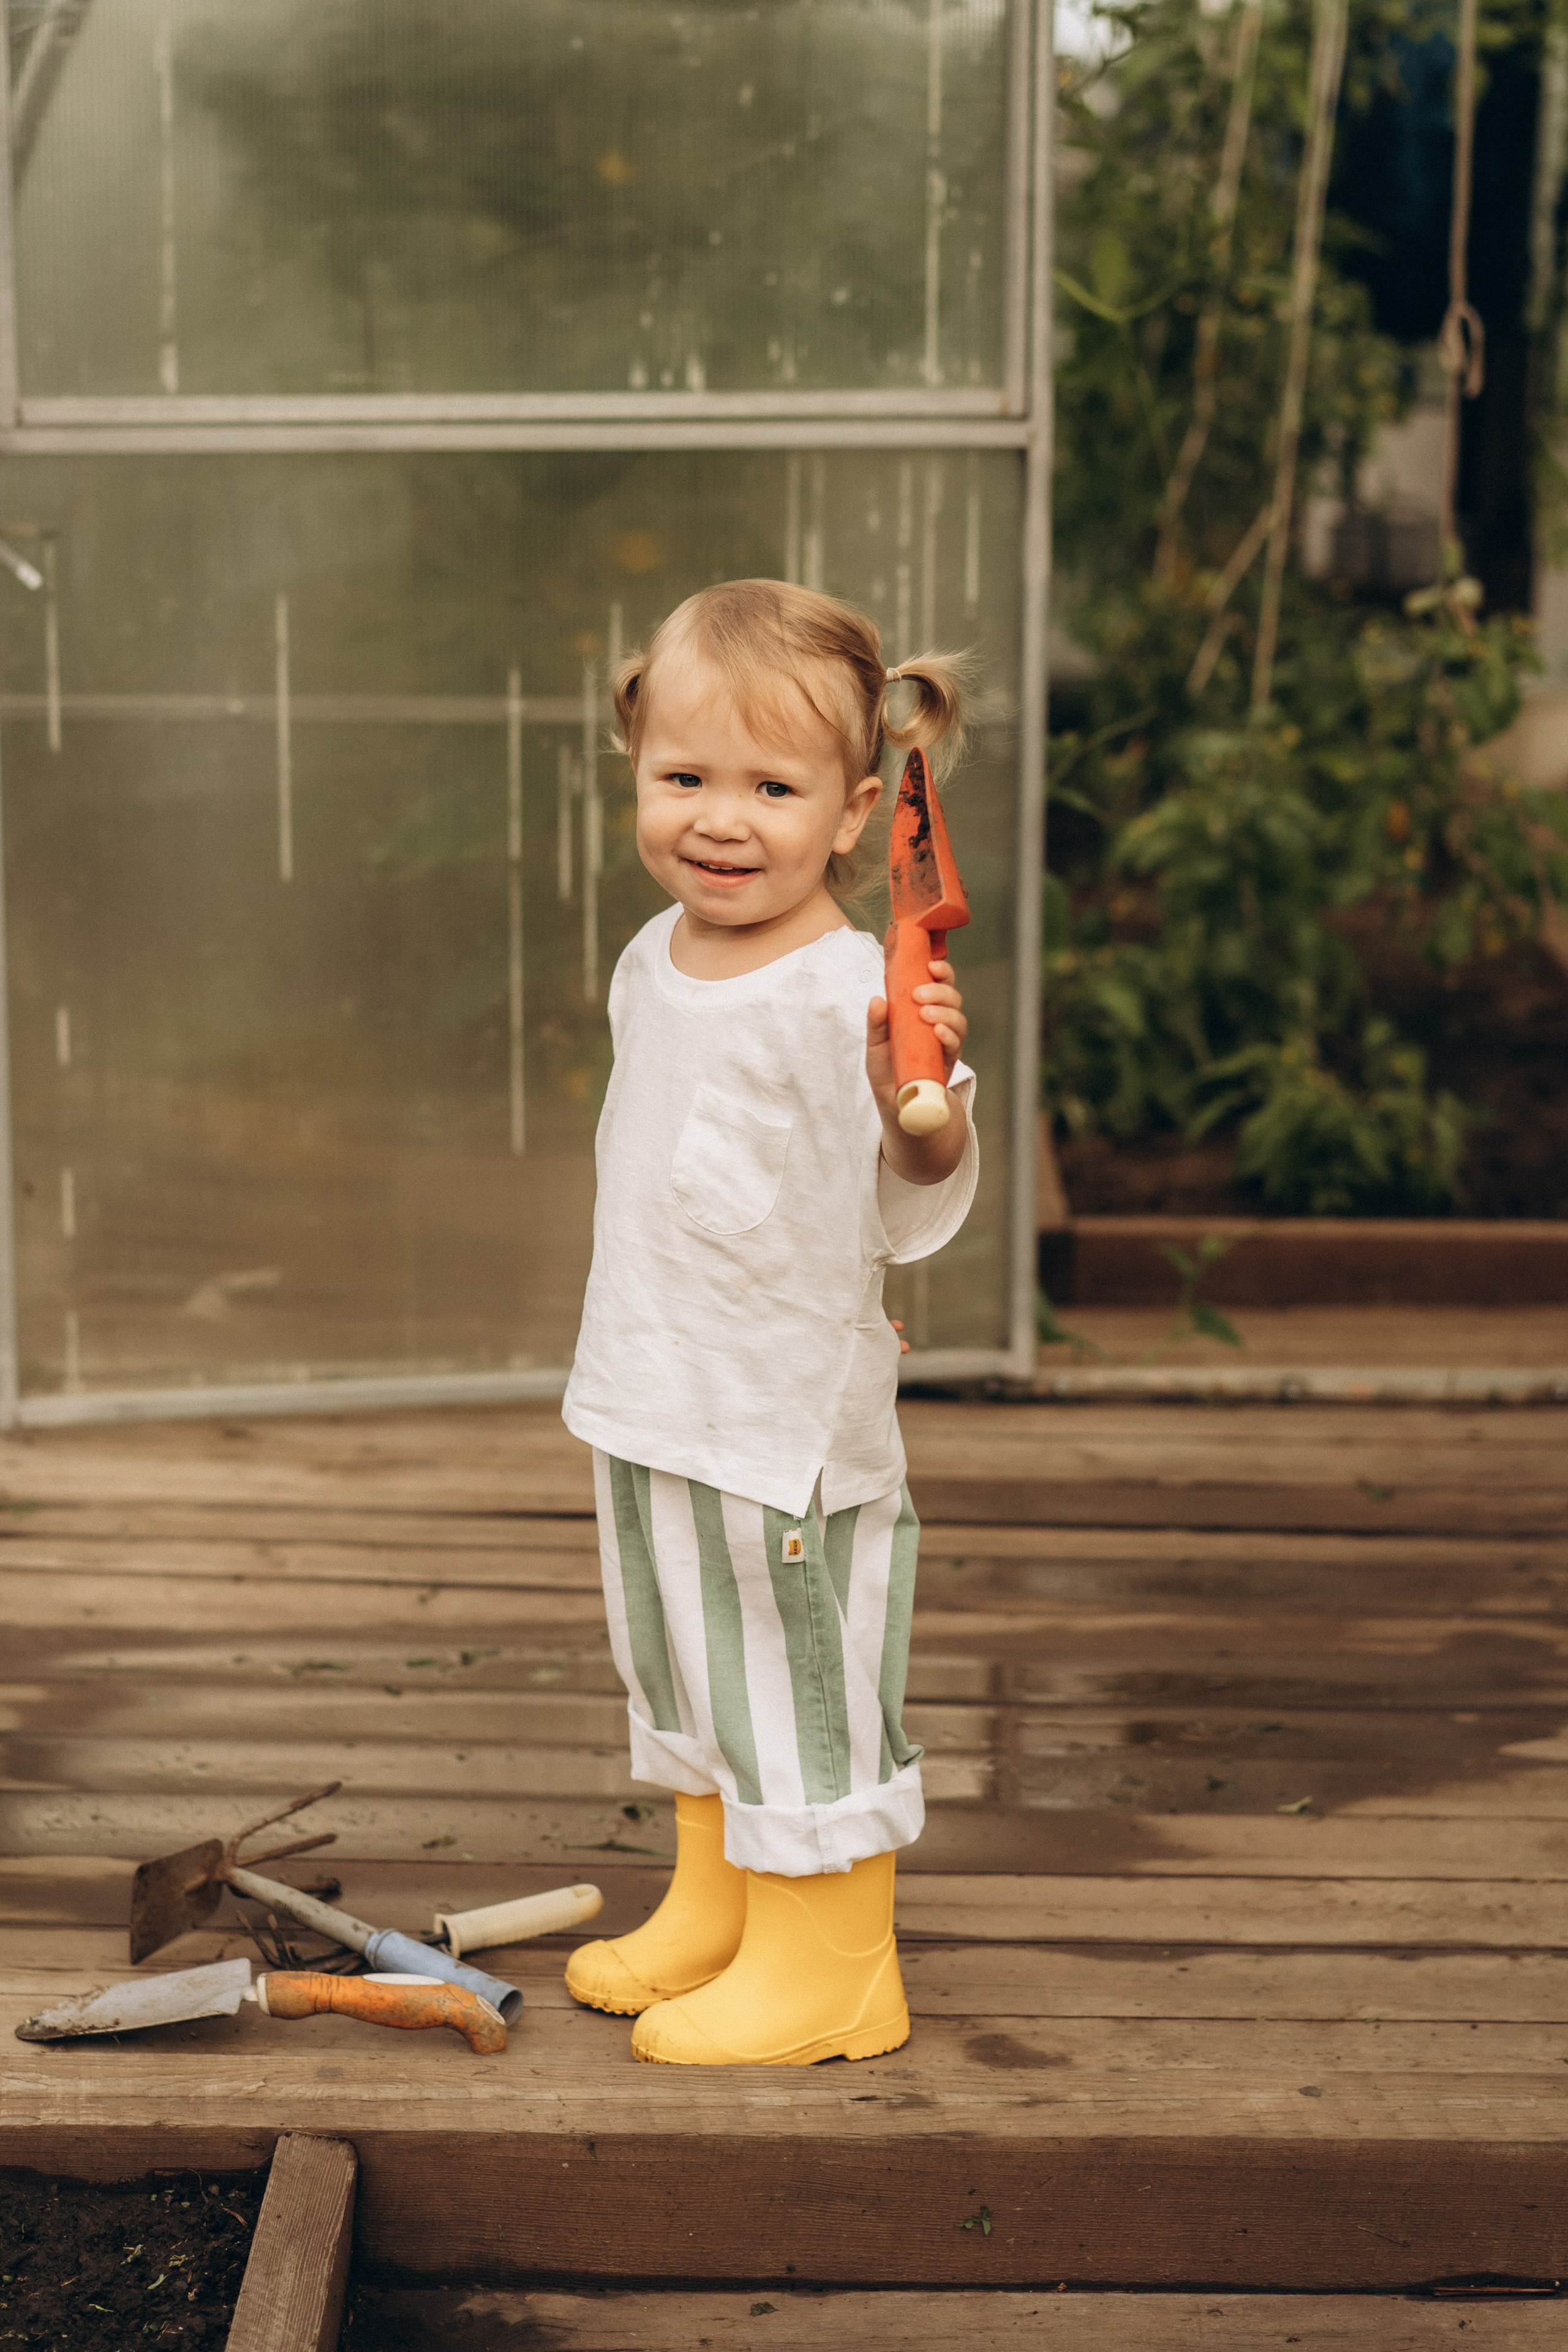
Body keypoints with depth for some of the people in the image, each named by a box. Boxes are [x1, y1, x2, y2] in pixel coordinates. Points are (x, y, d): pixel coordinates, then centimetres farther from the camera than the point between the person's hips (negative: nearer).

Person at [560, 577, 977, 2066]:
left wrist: (919, 1105, -42)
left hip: (794, 1424, -8)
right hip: (650, 1408, 9)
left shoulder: (848, 994, -21)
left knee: (804, 1684, 4)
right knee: (683, 1670, 22)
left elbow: (910, 1216, -23)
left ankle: (830, 1969, 20)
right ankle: (711, 1915, 40)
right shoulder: (652, 965, 4)